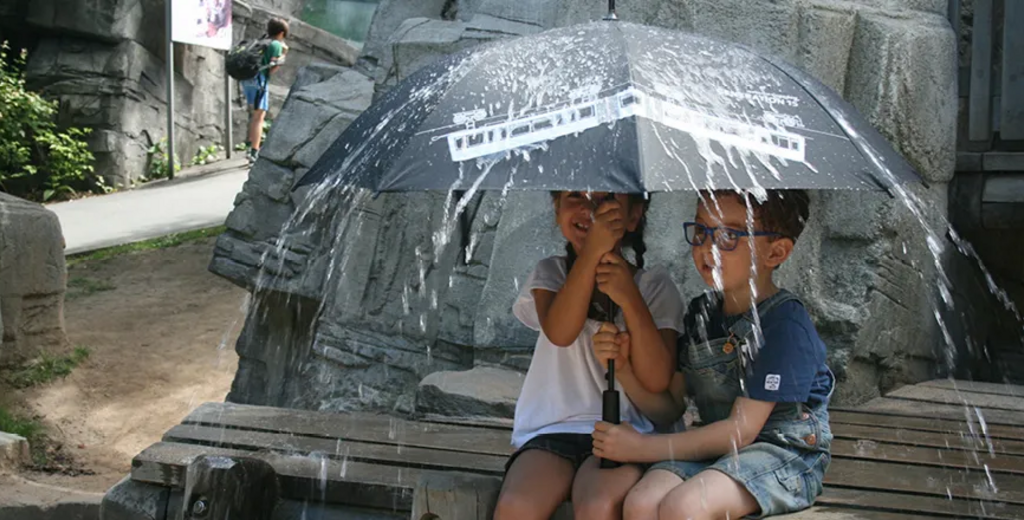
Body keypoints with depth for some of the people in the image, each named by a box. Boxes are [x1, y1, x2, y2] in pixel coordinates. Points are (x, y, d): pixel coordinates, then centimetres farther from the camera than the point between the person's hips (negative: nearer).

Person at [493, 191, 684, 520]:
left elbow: (658, 380, -5)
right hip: (551, 430, 2)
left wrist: (629, 298, -17)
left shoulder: (654, 285, 6)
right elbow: (559, 332, -12)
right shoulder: (551, 273, 11)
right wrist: (592, 251, -21)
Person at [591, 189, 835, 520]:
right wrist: (623, 368, -7)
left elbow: (741, 430, -17)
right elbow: (668, 409, 11)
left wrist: (645, 447, -15)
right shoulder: (700, 314, 9)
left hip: (783, 453, -6)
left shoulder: (786, 324, -15)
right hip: (716, 449, 6)